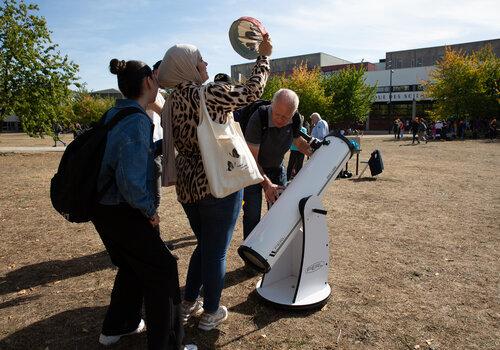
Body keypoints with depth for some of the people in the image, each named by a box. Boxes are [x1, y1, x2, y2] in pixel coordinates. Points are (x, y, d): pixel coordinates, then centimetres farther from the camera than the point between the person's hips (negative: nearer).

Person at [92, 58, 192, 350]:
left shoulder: (115, 114, 8)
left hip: (104, 209, 10)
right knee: (162, 271, 3)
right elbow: (131, 181, -29)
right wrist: (150, 209, -15)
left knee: (132, 266, 26)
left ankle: (117, 326, 43)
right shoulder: (137, 121, -22)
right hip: (124, 213, -10)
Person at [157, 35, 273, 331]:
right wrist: (265, 55, 10)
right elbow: (252, 92, -2)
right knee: (217, 251, 9)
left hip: (188, 184, 7)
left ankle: (188, 304, 34)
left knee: (204, 245, 23)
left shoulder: (171, 102, 6)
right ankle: (211, 313, 24)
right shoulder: (211, 93, -15)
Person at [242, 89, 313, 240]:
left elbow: (299, 141, 7)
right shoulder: (258, 118, -31)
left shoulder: (295, 119, -15)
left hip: (277, 168, 5)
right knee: (252, 214, -8)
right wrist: (266, 184, -36)